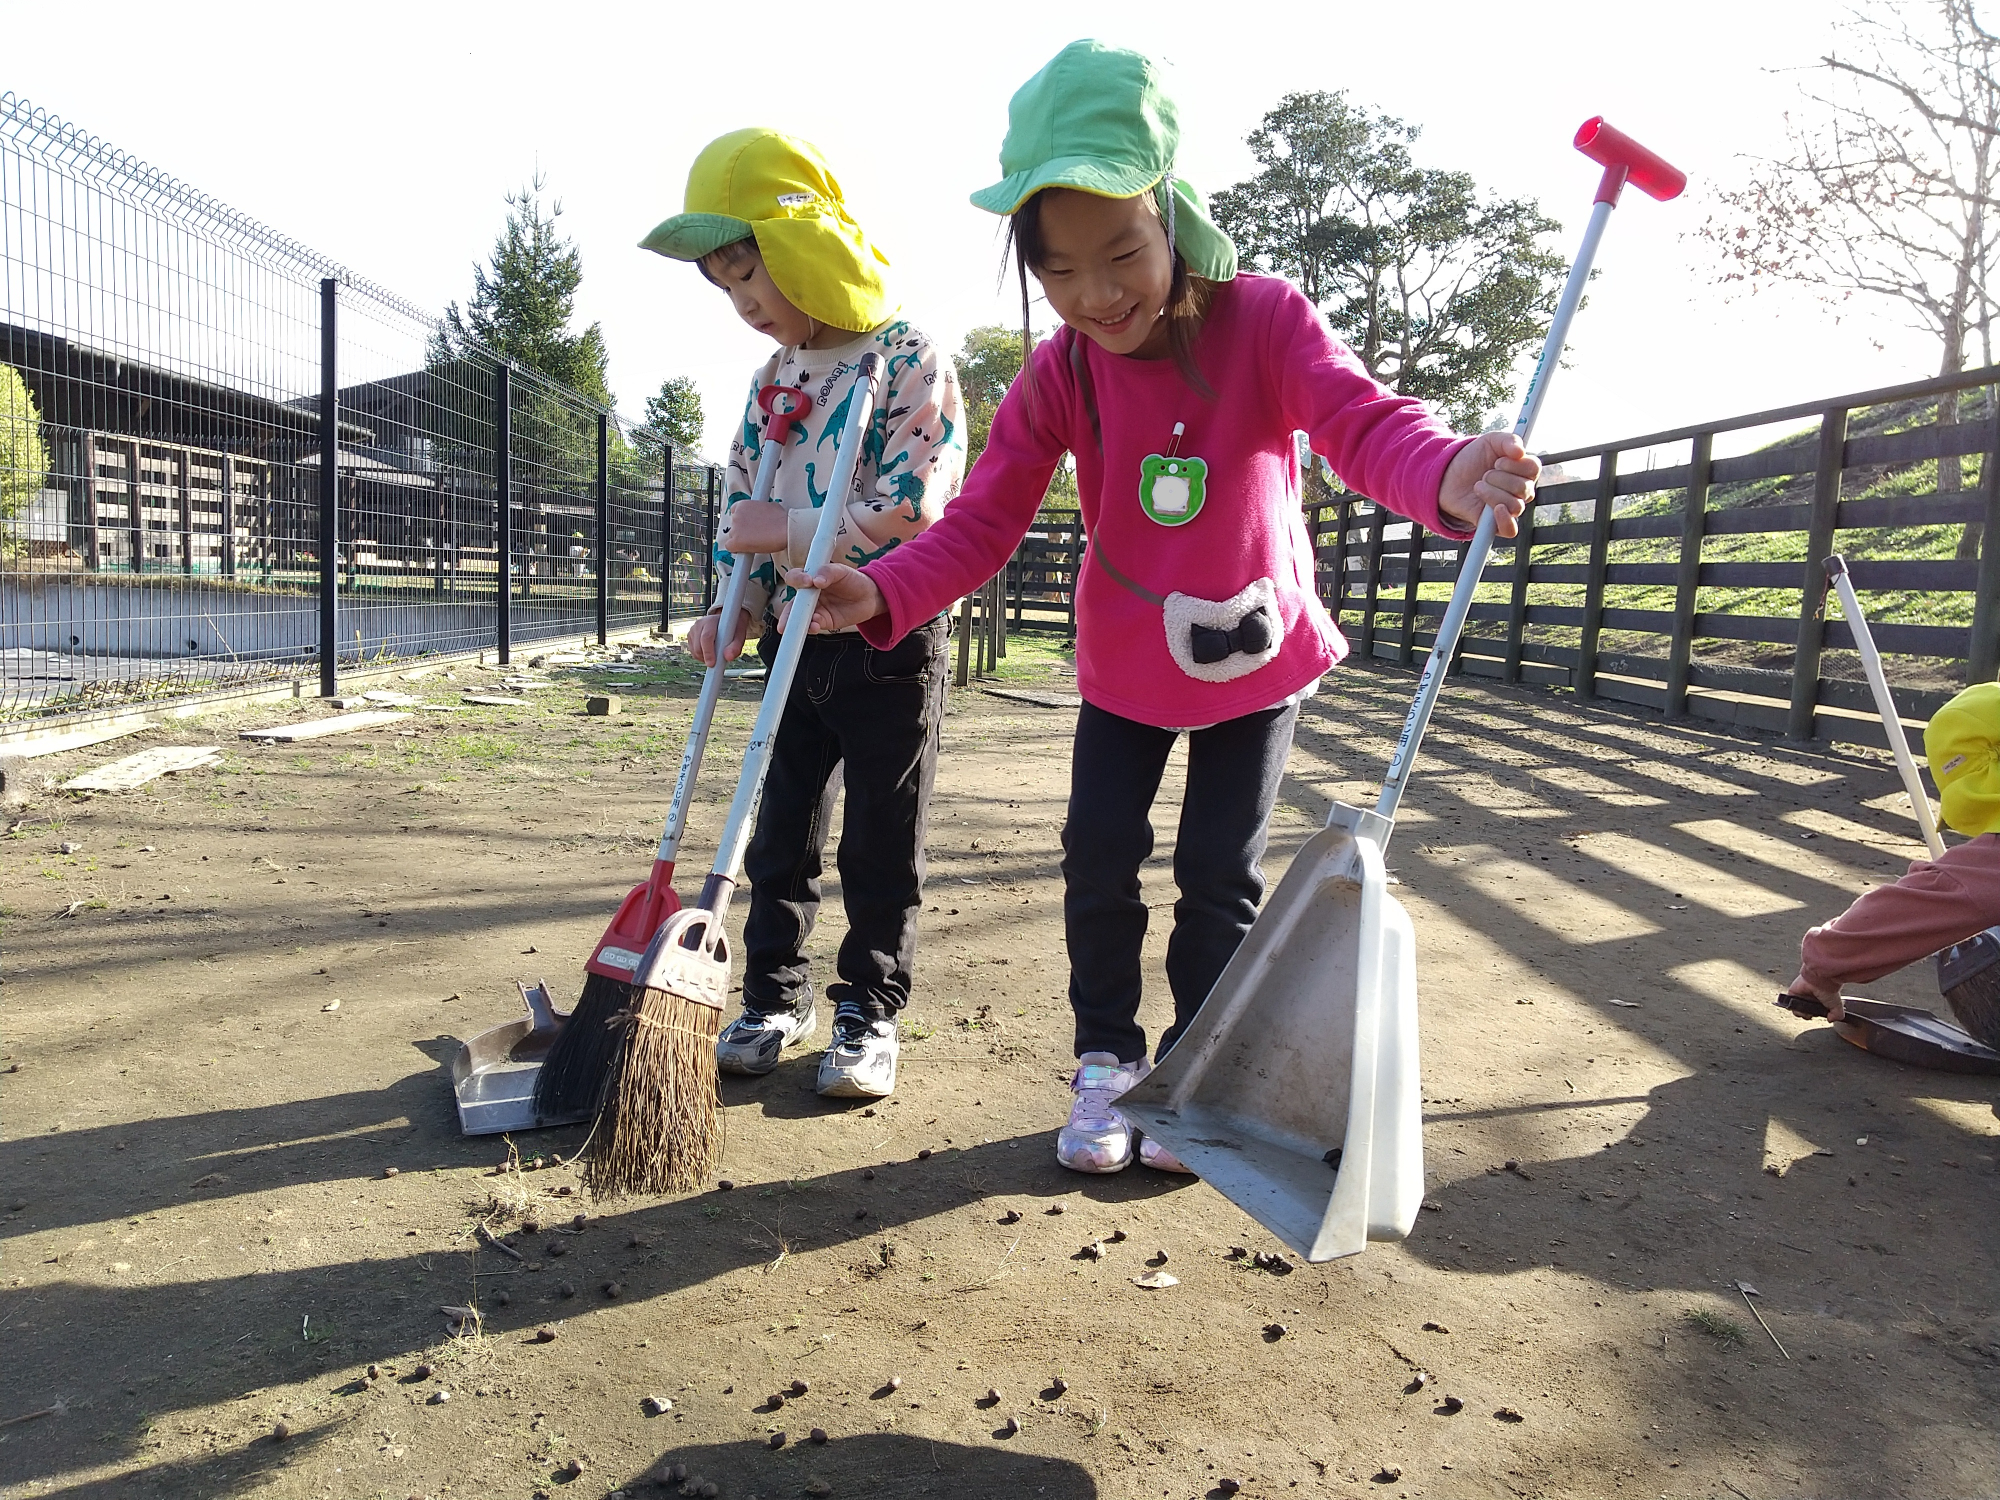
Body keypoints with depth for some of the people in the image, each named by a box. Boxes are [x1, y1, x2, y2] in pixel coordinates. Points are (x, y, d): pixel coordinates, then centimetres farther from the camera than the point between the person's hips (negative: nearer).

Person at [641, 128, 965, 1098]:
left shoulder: (908, 364, -13)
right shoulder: (771, 376, 10)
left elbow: (909, 516, -22)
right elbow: (743, 504, 13)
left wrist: (786, 532, -19)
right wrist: (733, 609, 0)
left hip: (891, 644, -7)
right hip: (795, 644, 7)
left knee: (881, 847, 4)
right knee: (780, 834, 12)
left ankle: (870, 1010, 18)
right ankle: (775, 998, 26)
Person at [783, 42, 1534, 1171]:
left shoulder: (1265, 322, -21)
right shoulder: (1059, 376, -13)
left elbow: (1365, 421, -34)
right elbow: (984, 520, -17)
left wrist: (1448, 477, -58)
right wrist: (885, 593, -36)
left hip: (1259, 654, -2)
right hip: (1124, 667, 2)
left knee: (1219, 874, 4)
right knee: (1099, 855, 1)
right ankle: (1109, 1058, 23)